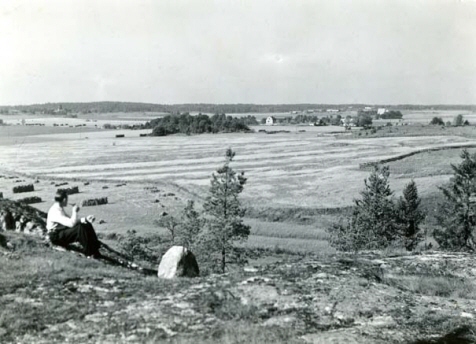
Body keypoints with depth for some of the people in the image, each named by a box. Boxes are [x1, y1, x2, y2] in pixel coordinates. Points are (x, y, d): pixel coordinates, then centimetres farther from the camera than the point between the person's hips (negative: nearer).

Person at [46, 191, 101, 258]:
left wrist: (85, 219, 2)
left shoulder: (60, 209, 9)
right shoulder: (55, 211, -23)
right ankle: (90, 254, -23)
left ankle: (96, 252, -8)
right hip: (56, 237, -10)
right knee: (80, 227, -29)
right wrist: (75, 211, -16)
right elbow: (72, 224, -31)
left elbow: (70, 221, 15)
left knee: (87, 225, -3)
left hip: (63, 233, 10)